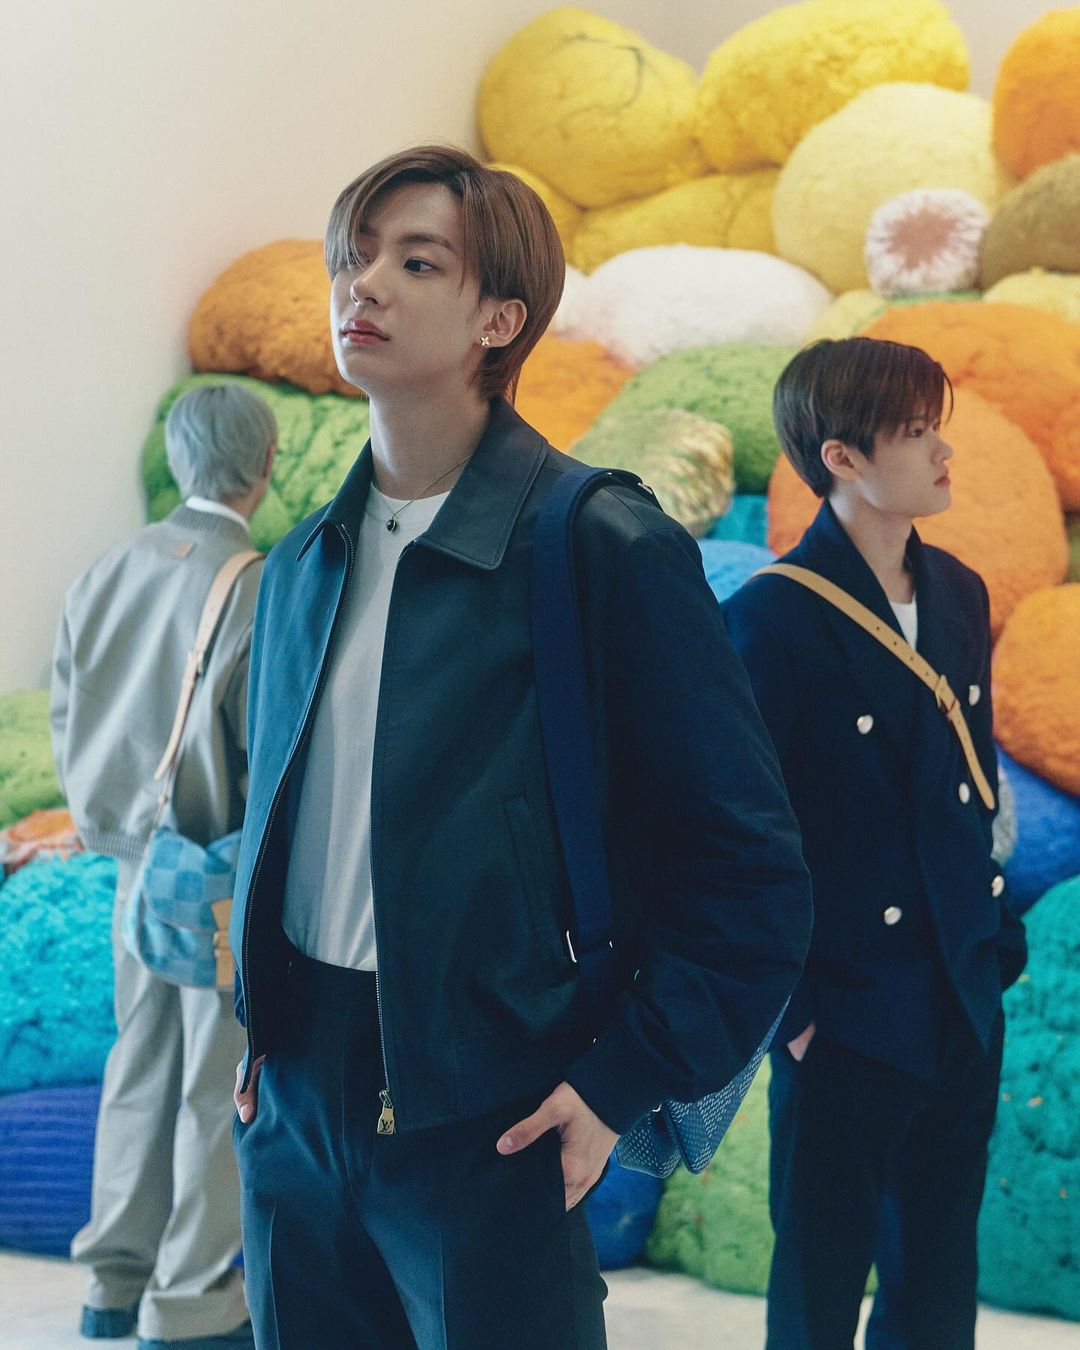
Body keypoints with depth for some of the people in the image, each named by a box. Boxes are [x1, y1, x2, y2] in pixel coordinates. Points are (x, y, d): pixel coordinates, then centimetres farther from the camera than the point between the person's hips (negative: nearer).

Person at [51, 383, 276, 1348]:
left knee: (142, 1067, 16)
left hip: (139, 869, 6)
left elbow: (70, 718, 7)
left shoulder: (108, 574, 2)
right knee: (221, 1086, 3)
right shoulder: (261, 590, -18)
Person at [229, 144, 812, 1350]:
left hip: (488, 1125, -6)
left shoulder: (609, 551, -10)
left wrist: (626, 1080, -12)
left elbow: (749, 872, -9)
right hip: (296, 1103, 6)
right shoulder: (302, 566, 9)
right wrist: (259, 1030, 10)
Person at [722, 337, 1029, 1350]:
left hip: (963, 1011, 6)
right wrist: (783, 1009, -12)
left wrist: (999, 945, 11)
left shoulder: (958, 594, 7)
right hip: (847, 1019, -6)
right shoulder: (770, 620, -15)